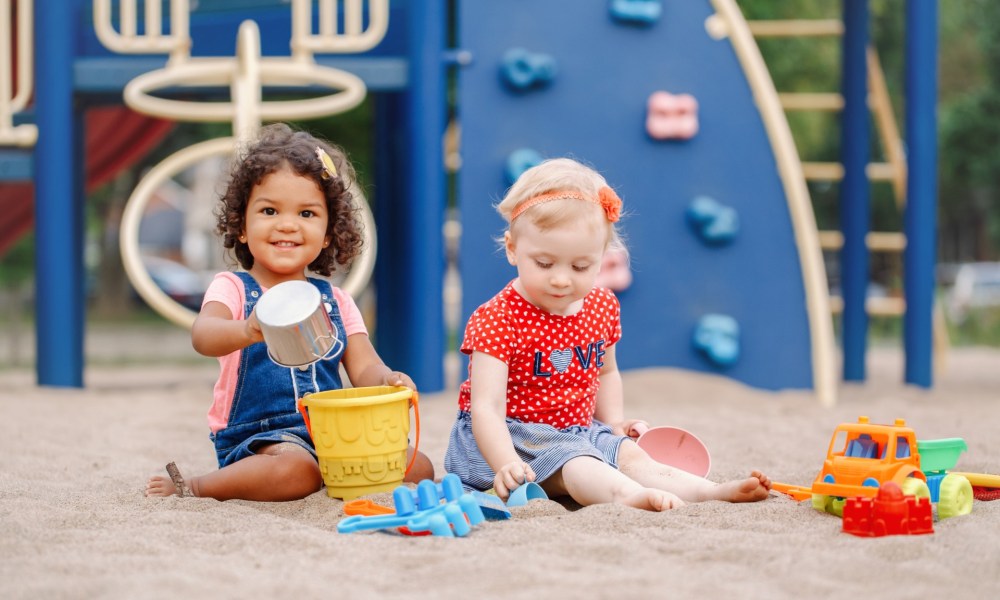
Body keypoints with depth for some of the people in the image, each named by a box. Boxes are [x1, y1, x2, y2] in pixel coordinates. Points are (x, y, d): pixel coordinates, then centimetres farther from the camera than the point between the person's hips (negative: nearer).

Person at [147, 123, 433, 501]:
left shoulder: (336, 302, 14)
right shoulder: (234, 288, -1)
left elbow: (364, 369, 6)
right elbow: (203, 335, -23)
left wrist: (387, 380, -20)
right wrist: (247, 331, -47)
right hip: (256, 437, -5)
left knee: (418, 468, -12)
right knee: (295, 468, -37)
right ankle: (192, 489, -15)